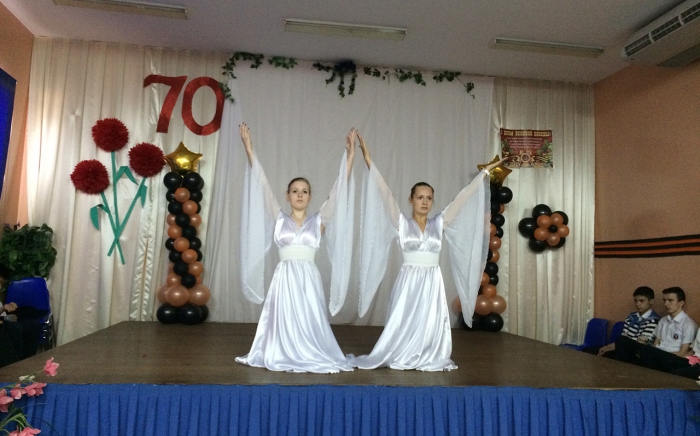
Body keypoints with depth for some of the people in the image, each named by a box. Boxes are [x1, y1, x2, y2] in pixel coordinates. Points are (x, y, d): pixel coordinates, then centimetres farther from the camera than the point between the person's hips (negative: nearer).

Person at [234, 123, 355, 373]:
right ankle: (284, 357, 20)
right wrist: (249, 149, 1)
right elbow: (262, 186, 3)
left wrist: (350, 155, -1)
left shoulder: (318, 221, 6)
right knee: (284, 321, 4)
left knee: (308, 321, 2)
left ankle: (311, 358, 18)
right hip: (284, 276, 0)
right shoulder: (279, 219, 6)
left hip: (308, 278, 0)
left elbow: (339, 191, 2)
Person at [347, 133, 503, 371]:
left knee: (431, 325, 5)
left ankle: (428, 360, 18)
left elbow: (463, 198, 7)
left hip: (432, 281, 3)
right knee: (404, 324, 2)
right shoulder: (401, 223, -2)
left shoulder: (439, 223, 6)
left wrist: (485, 172, 9)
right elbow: (384, 193, -8)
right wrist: (369, 161, -14)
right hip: (409, 280, -2)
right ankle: (399, 359, 18)